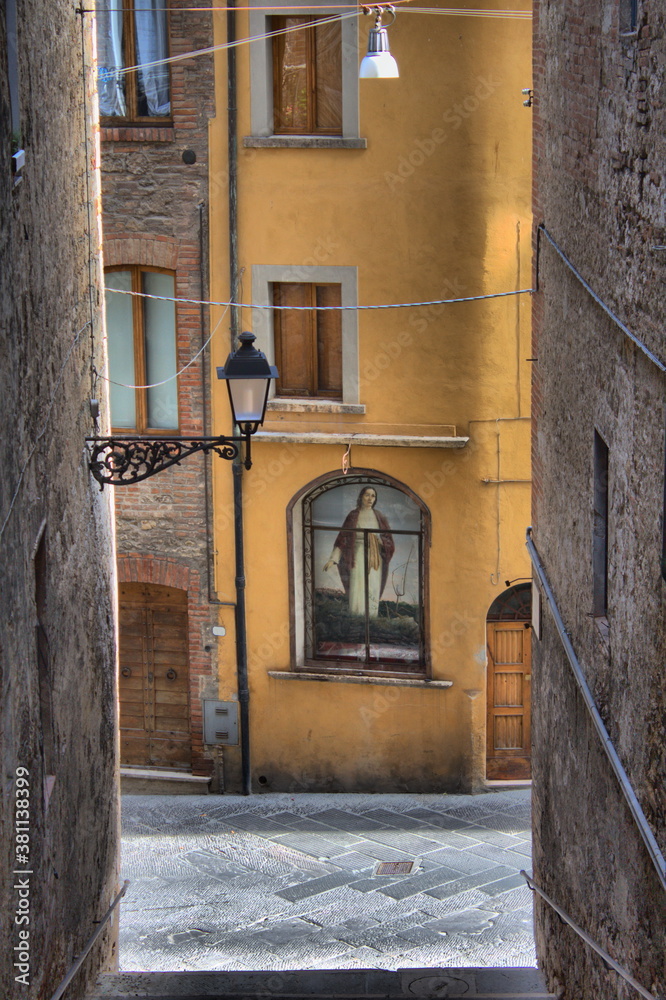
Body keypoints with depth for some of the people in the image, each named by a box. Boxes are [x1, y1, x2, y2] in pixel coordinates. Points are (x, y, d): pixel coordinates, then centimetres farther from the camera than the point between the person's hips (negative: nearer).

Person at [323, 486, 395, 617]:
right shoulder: (353, 516, 4)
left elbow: (389, 541, 12)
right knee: (358, 594, -10)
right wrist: (333, 559, -9)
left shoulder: (379, 517, 11)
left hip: (375, 559, 3)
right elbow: (342, 538, 0)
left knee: (373, 592, -1)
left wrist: (378, 540, -9)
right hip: (358, 558, -3)